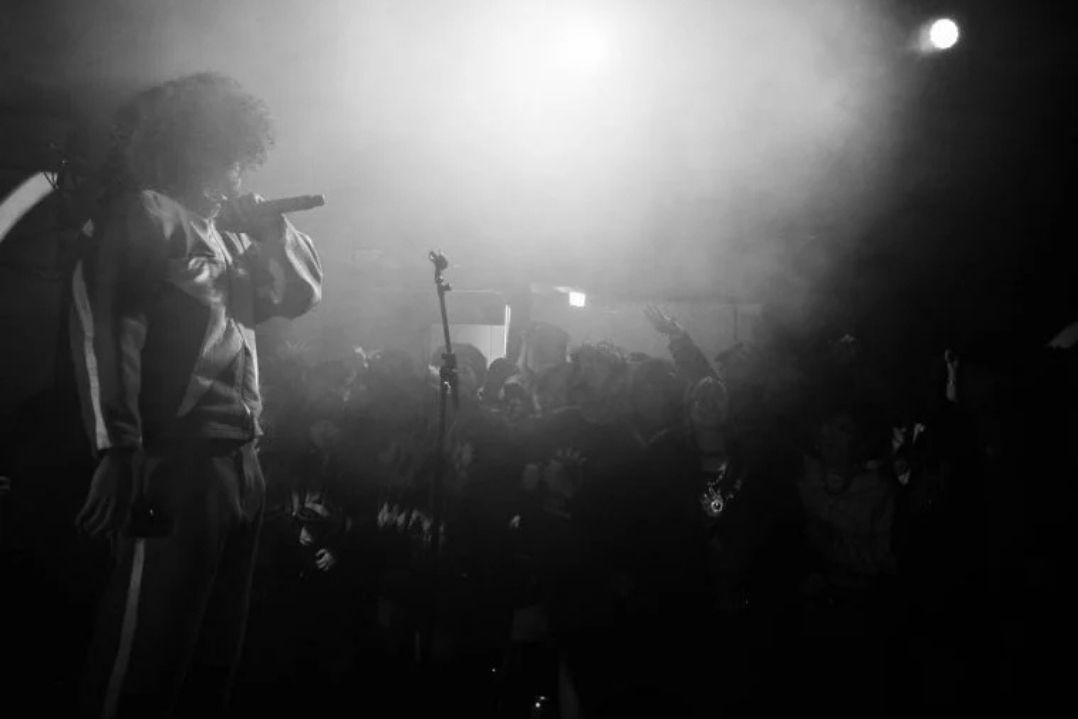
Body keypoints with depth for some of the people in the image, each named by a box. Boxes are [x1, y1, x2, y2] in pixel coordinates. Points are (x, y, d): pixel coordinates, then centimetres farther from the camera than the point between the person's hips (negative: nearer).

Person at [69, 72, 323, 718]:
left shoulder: (227, 234, 21)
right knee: (144, 662, -6)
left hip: (240, 466, 9)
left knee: (215, 661, 14)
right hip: (174, 465, -8)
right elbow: (100, 321, -16)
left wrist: (266, 223, 10)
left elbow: (304, 292, 26)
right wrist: (119, 447, -25)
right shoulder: (147, 213, -4)